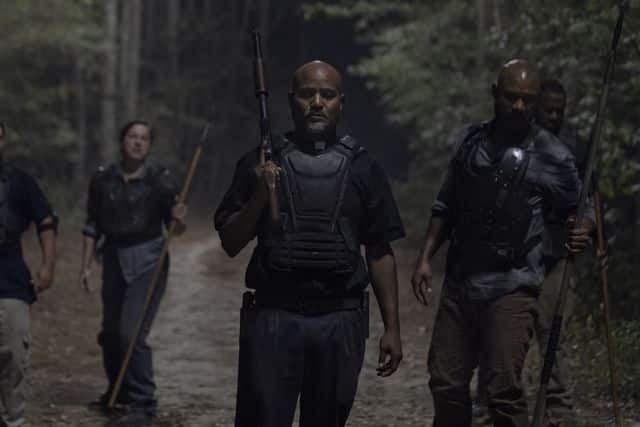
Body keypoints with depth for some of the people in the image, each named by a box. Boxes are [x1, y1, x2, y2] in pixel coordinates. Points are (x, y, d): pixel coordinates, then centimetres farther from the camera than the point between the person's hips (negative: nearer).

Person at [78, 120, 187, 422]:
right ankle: (118, 392, 33)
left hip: (148, 261, -4)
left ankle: (143, 402, -5)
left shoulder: (159, 179, -3)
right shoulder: (103, 180, 5)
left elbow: (174, 227, -2)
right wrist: (86, 266, 7)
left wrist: (178, 220, -24)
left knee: (132, 332, -15)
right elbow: (93, 227, 11)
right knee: (110, 332, 11)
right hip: (114, 260, 4)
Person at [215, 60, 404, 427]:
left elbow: (380, 254, 9)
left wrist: (392, 327, 3)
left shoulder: (362, 168, 9)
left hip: (340, 323, 1)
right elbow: (231, 244, 6)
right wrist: (258, 197, -11)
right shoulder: (261, 163, 7)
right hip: (272, 318, -1)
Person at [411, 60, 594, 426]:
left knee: (504, 390, -10)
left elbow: (578, 211, 7)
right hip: (460, 283, 5)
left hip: (511, 289, -4)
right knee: (446, 384, 9)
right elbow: (446, 208, 17)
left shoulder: (553, 158, -4)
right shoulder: (471, 142, 8)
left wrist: (582, 231, -16)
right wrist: (426, 258, 7)